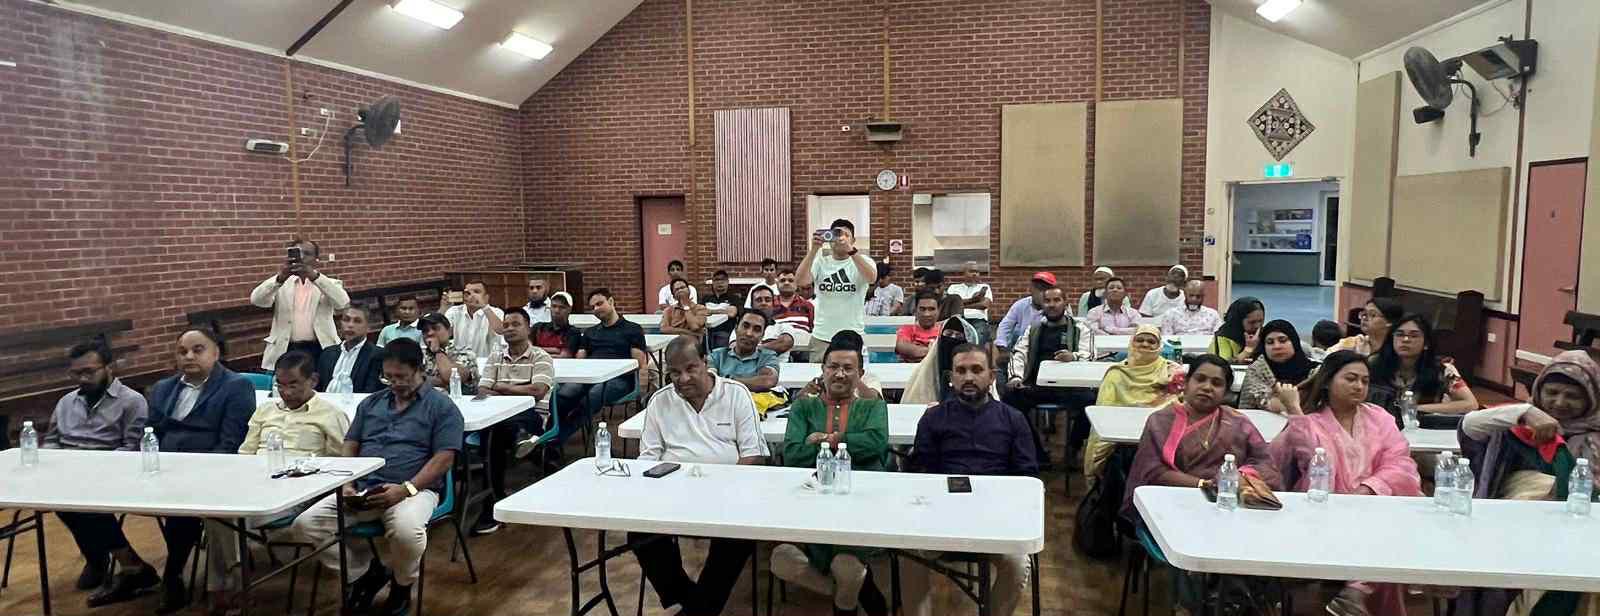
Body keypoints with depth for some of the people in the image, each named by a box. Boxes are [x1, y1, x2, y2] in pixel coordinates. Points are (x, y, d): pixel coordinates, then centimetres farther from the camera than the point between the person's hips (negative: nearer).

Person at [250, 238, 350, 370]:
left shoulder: (328, 284, 6)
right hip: (285, 351, 2)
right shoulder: (282, 284, 11)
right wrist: (280, 278, -22)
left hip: (319, 350, -2)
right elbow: (256, 300, -5)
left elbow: (342, 302, -15)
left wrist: (314, 276, -26)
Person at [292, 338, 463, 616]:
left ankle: (402, 587, -1)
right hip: (362, 491, 5)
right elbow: (350, 448, 17)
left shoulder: (442, 407, 2)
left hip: (414, 490, -5)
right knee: (305, 524, -14)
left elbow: (444, 459, -7)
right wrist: (347, 485, -2)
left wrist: (406, 489, -19)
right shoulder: (370, 403, 20)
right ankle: (366, 570, 9)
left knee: (407, 531, -37)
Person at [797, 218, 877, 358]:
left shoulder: (862, 261, 1)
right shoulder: (820, 263, 5)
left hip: (852, 337, -1)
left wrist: (851, 250, -30)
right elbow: (799, 281, -12)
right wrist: (814, 249, -19)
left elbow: (872, 278, -21)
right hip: (821, 337, 1)